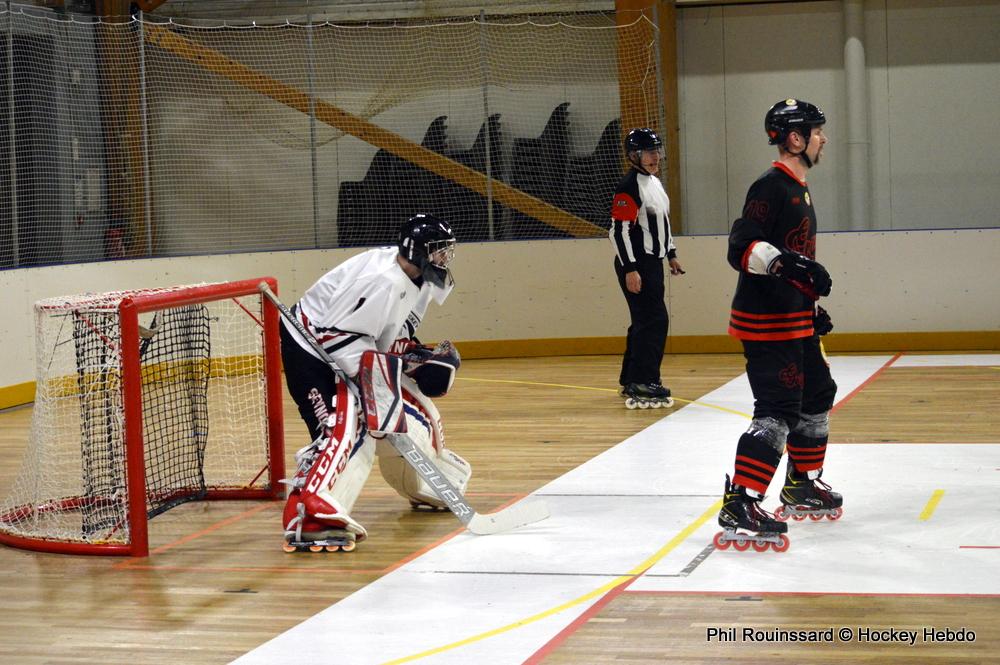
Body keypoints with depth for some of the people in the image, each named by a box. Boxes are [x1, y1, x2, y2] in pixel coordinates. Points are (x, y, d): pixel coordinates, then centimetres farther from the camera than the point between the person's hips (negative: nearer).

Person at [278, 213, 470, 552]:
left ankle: (429, 486, 35)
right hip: (311, 348, -10)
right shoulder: (383, 281, -30)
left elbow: (394, 338, 13)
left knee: (414, 406, 13)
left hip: (353, 351, 10)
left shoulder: (416, 278, 1)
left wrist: (420, 355, -4)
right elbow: (336, 336, -31)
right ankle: (308, 515, -37)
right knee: (346, 423, -27)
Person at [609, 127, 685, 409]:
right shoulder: (630, 186, -17)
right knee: (655, 320, -13)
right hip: (635, 264, -10)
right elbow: (619, 229, -21)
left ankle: (630, 380, 24)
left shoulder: (654, 182, 14)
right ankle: (641, 385, -12)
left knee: (644, 321, 14)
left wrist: (670, 254, 23)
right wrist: (630, 269, -24)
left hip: (652, 262, 10)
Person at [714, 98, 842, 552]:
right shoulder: (771, 188, -15)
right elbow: (741, 248, -24)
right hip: (766, 322, -11)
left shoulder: (797, 190, 17)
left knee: (815, 395, 19)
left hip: (793, 319, 11)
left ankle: (802, 488, 34)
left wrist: (812, 307, 28)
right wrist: (792, 263, -37)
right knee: (777, 411, -16)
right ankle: (739, 508, -18)